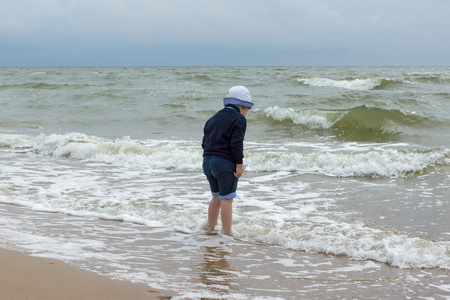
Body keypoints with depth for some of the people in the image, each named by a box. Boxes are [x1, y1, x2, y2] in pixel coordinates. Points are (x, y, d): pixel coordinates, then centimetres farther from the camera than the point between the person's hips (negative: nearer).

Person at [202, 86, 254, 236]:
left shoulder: (213, 118, 16)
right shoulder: (238, 119, -6)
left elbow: (204, 142, 17)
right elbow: (236, 144, -15)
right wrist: (239, 165, -11)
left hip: (208, 161, 7)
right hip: (225, 163, -7)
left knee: (216, 196, 20)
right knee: (226, 199, -3)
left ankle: (210, 228, 27)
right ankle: (227, 233, -3)